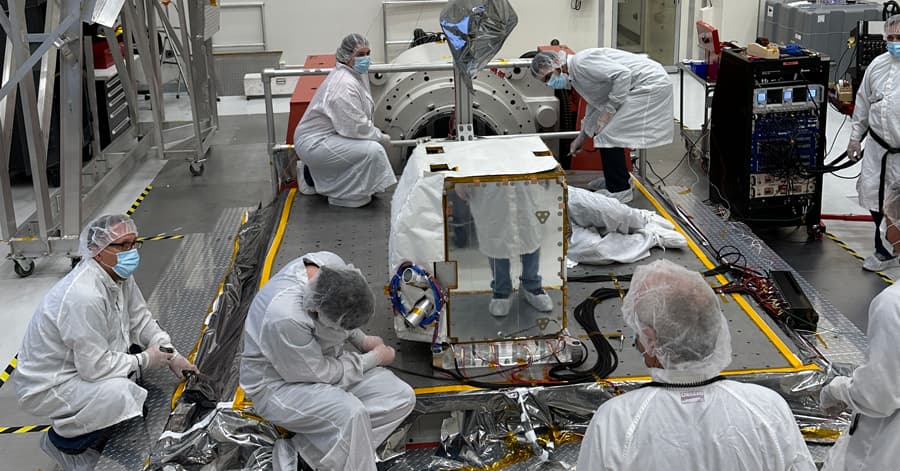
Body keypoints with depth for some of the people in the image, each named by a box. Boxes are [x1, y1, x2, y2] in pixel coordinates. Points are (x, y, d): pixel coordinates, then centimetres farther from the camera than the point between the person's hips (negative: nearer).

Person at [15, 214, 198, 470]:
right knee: (122, 394, -28)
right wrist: (145, 360, -17)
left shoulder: (118, 275, -4)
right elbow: (95, 366, -30)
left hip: (85, 365, 10)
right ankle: (64, 441, 1)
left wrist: (171, 356, -2)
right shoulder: (84, 296, -33)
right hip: (47, 387, -10)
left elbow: (141, 319, 8)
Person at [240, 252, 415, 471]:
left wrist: (362, 340, 0)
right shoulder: (285, 317, -37)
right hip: (281, 383, -8)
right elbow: (317, 374, -22)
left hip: (324, 360, 8)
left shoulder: (332, 266, -17)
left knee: (402, 398, -8)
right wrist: (375, 358, -12)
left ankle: (300, 449, -9)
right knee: (352, 413, -34)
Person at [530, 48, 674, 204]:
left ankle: (619, 190, -1)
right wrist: (581, 137, 29)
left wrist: (609, 110, -20)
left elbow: (622, 74, -25)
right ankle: (619, 179, 31)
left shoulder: (582, 62, -18)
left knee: (607, 134, -10)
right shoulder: (575, 76, 13)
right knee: (604, 132, 18)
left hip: (650, 84, -10)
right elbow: (596, 103, 26)